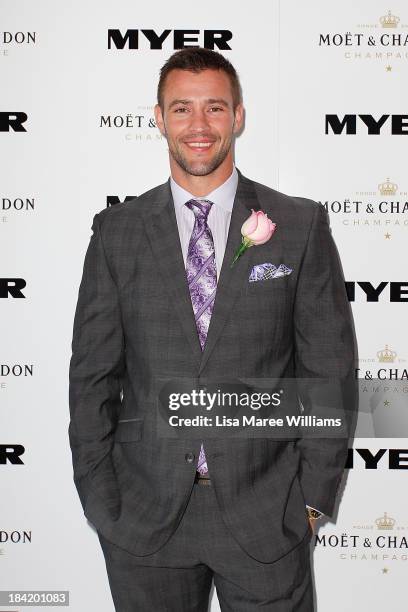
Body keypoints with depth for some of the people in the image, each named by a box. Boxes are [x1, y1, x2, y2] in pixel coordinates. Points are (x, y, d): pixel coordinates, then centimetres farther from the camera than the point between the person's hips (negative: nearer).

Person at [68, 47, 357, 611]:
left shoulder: (301, 225, -2)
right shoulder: (117, 231, 1)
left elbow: (330, 369, 0)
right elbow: (93, 373, 2)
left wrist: (314, 496, -2)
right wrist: (99, 501, 0)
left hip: (266, 514, 0)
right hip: (143, 516, 1)